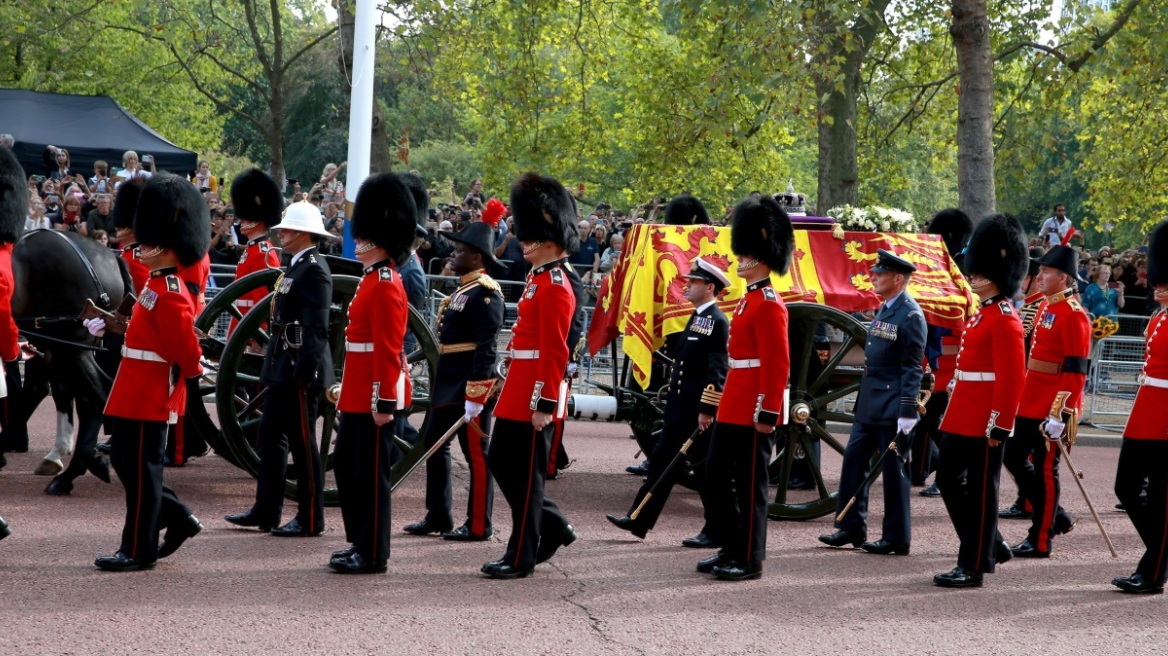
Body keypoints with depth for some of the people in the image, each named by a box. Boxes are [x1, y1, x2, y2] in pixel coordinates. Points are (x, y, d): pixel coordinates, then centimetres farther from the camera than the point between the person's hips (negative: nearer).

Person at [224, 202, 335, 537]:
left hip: (300, 371, -11)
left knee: (303, 443, -4)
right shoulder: (296, 267, 15)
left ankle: (310, 520, 4)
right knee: (271, 437, 15)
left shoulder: (313, 270, -16)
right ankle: (266, 511, 23)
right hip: (283, 368, 11)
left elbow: (316, 327, -22)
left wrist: (305, 371, -25)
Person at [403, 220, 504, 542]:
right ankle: (438, 516, 23)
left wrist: (475, 395, -23)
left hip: (470, 386, -11)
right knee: (435, 446, 14)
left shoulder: (485, 292, -15)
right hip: (448, 384, 11)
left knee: (476, 455, -3)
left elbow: (485, 348, -20)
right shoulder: (463, 289, 16)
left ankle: (479, 525, 3)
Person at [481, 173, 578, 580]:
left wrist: (544, 405, -22)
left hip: (534, 397, -10)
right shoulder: (539, 279, 14)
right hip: (518, 392, 10)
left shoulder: (554, 288, -17)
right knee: (501, 463, 15)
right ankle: (554, 526, 25)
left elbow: (555, 352, -20)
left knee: (524, 474, -1)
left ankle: (521, 557, 8)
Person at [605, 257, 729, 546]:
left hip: (699, 411, -10)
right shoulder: (697, 317, 14)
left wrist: (707, 410, -22)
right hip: (680, 408, 10)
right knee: (663, 462, 12)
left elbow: (718, 371, -20)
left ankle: (717, 533, 7)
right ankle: (639, 520, 17)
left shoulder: (717, 322, -15)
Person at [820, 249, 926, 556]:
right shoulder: (884, 310, 14)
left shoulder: (910, 315, -14)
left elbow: (912, 368, -17)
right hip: (869, 404, 9)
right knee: (854, 460, 10)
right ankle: (851, 528, 18)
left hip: (891, 408, -9)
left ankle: (897, 538, 6)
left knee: (893, 470, -1)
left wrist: (908, 412, -20)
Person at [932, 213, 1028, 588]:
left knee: (980, 491, -2)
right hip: (961, 417, 10)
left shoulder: (1004, 320, -14)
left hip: (984, 422, -10)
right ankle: (991, 546, 25)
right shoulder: (981, 314, 15)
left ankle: (974, 566, 6)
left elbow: (1012, 378, -19)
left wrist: (999, 426, -21)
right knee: (949, 480, 14)